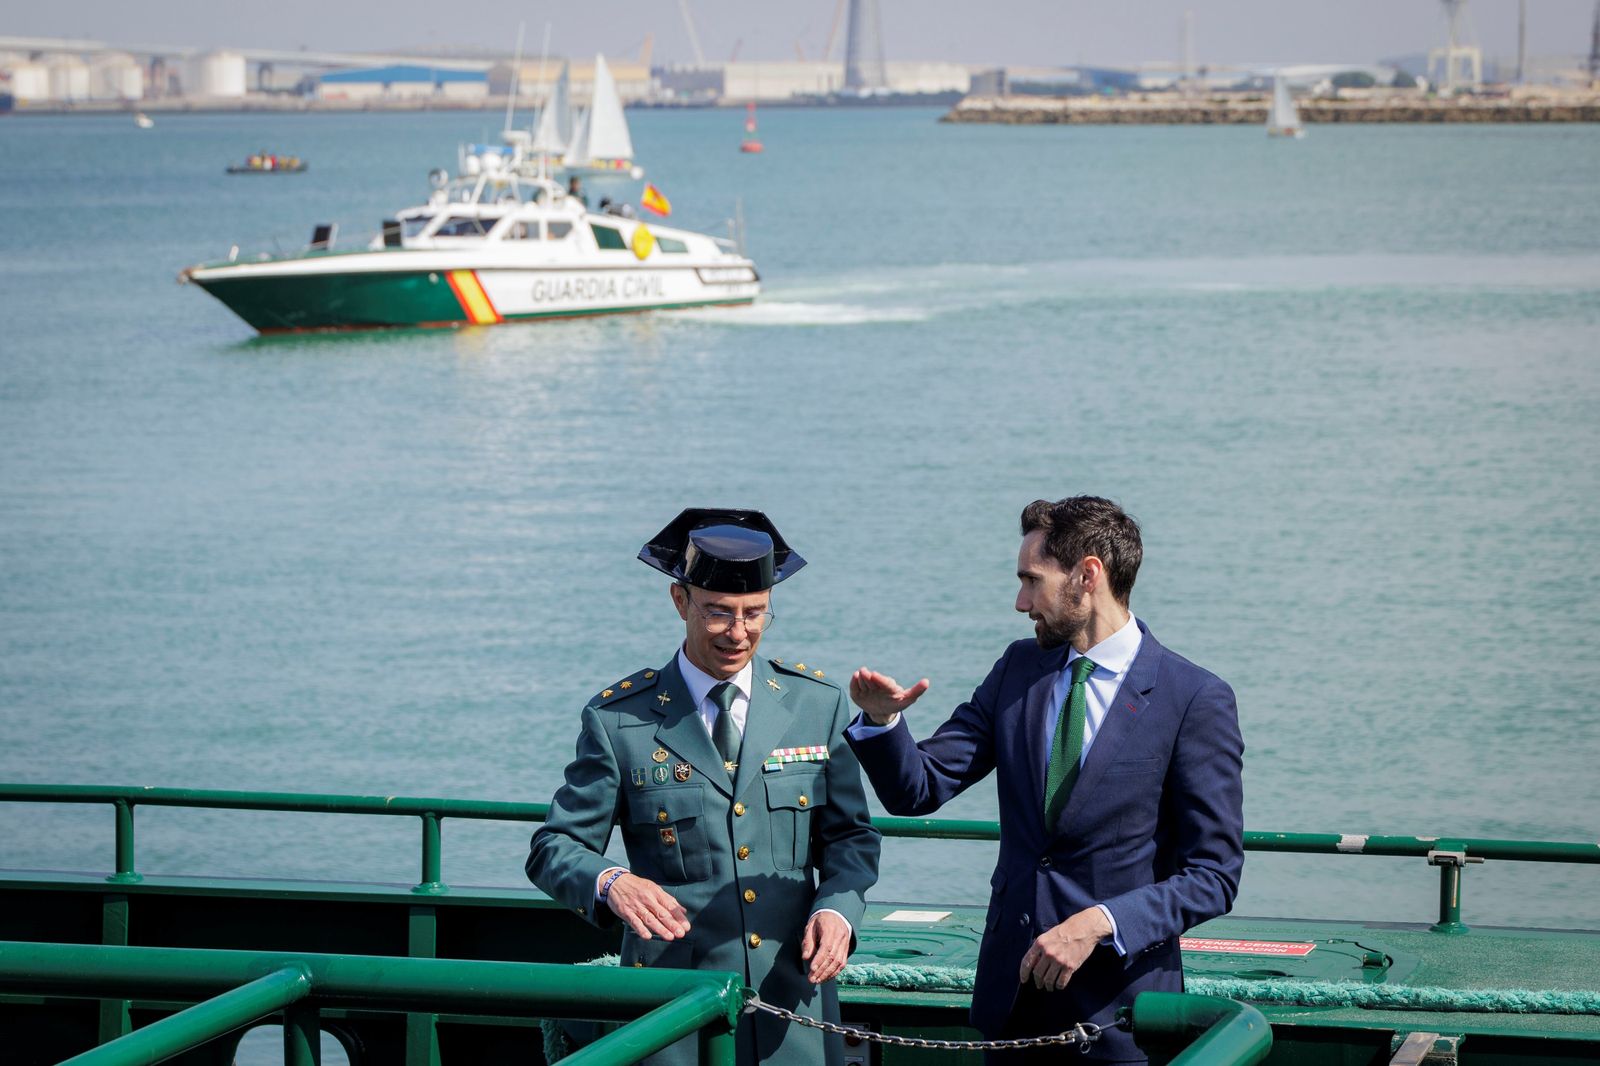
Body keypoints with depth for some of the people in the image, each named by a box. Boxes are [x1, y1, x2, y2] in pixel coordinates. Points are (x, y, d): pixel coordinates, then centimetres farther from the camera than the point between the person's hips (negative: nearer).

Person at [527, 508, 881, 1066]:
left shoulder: (817, 704, 5)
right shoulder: (618, 718, -3)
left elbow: (850, 837, 11)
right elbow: (553, 848, -1)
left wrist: (838, 909, -10)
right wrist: (611, 882, -23)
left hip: (792, 996, 2)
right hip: (673, 997, -2)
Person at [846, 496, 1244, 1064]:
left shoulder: (1197, 700, -9)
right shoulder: (1019, 669, 7)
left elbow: (1213, 875, -10)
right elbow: (919, 789, 4)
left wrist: (1101, 923, -21)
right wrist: (883, 719, -15)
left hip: (1117, 1005, -5)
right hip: (1011, 989, 5)